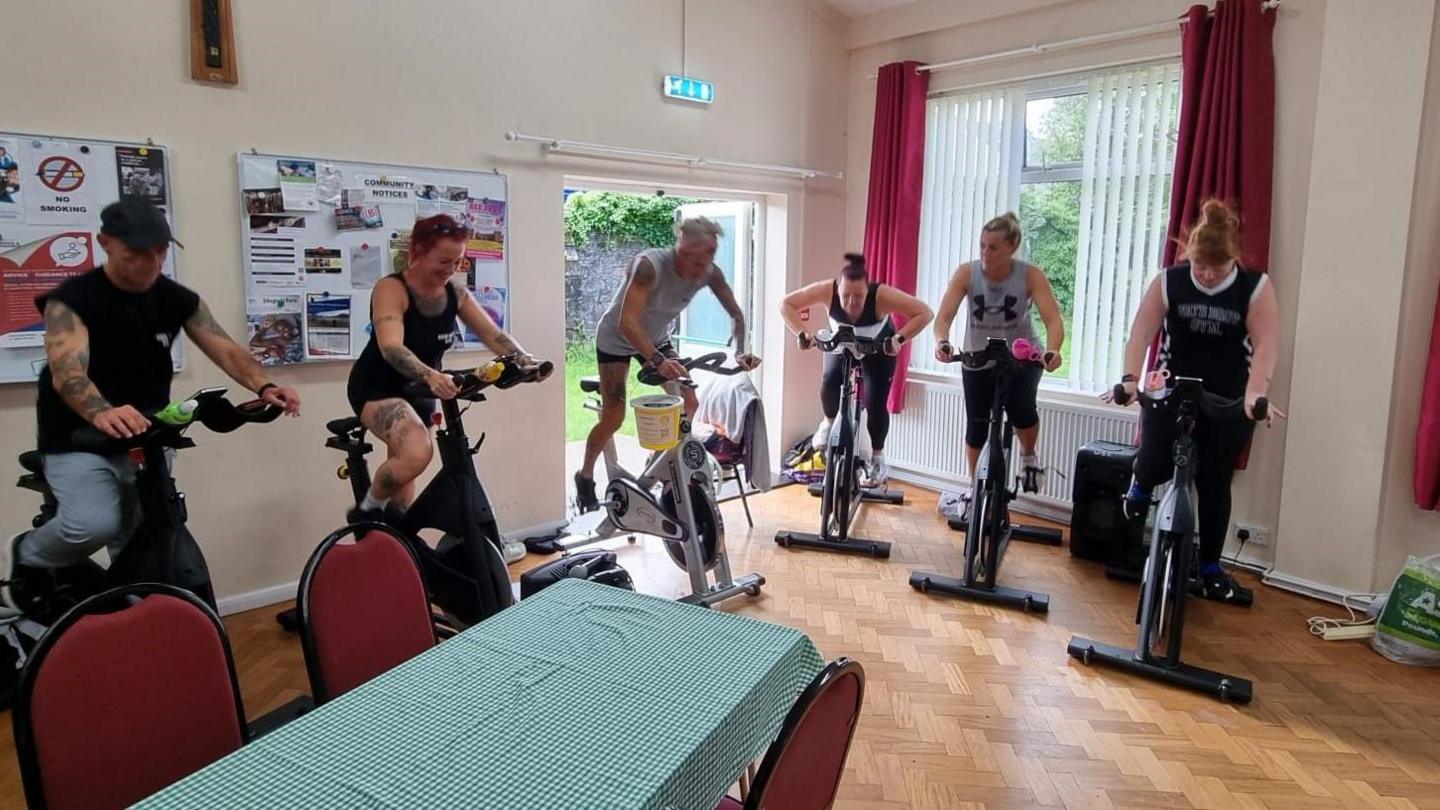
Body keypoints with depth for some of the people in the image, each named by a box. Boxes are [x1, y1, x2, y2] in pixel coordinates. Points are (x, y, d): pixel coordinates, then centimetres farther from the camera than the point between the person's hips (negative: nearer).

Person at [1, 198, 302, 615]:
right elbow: (67, 372, -28)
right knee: (94, 524, -26)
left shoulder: (177, 299, -1)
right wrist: (102, 413, -50)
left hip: (147, 440, 4)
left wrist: (264, 387, -29)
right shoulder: (71, 299, -13)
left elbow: (227, 350, -7)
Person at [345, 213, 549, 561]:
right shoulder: (391, 289, -22)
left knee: (402, 475, 16)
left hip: (419, 391, 7)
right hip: (377, 388, -6)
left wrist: (524, 360, -29)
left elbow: (492, 334, -9)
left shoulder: (455, 291, -5)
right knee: (417, 453, -32)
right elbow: (391, 347, -38)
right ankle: (368, 512, -5)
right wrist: (431, 375, -57)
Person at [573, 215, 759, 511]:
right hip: (617, 339, -5)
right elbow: (627, 322, -44)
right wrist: (657, 361, -56)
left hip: (657, 340, 5)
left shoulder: (709, 273, -20)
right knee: (613, 416, -8)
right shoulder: (651, 264, -36)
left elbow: (736, 314, -9)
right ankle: (585, 477, 15)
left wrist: (739, 352, -26)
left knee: (688, 404, -5)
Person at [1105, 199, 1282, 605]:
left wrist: (1255, 393, -32)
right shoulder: (1168, 282, -6)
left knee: (1214, 484, 5)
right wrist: (1131, 379, -28)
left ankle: (1210, 569, 19)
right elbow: (1142, 333, -13)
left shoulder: (1256, 288, -8)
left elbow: (1265, 346, -16)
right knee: (1156, 463, -15)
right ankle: (1140, 487, 25)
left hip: (1228, 402, 0)